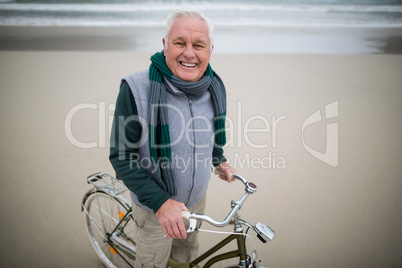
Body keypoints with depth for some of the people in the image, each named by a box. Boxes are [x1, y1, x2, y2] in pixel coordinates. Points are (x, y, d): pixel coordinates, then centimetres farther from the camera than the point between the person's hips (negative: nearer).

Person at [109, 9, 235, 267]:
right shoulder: (136, 89, -27)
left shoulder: (214, 86, -10)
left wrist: (219, 160, 8)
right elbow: (121, 157, -23)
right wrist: (161, 202, -29)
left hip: (197, 198, 5)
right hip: (154, 206, -4)